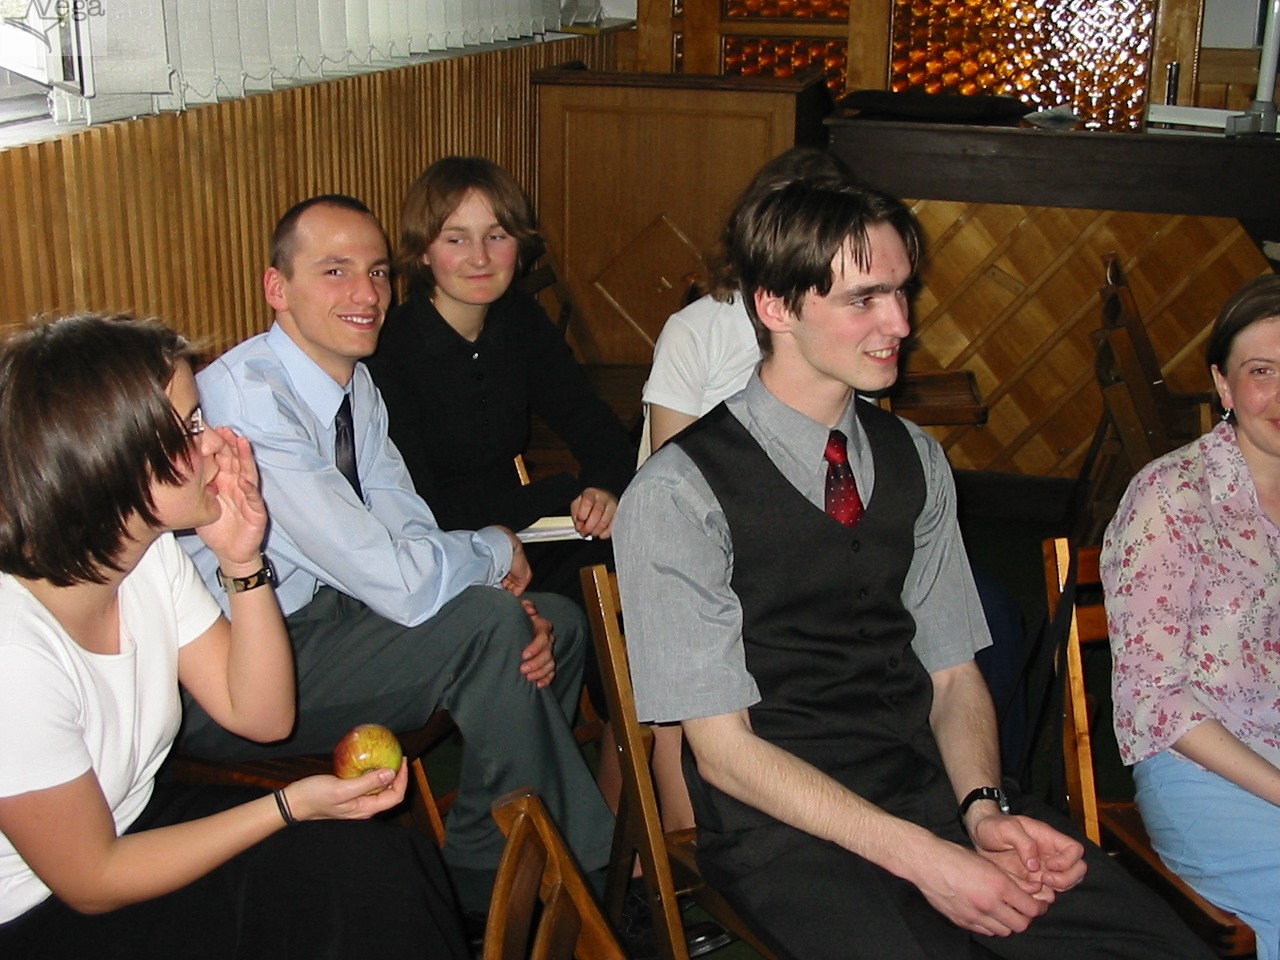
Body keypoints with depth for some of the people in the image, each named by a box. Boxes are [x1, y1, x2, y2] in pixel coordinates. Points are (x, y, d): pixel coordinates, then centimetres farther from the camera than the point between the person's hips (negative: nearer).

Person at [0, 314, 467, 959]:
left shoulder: (152, 554, -8)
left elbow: (262, 715, 0)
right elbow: (93, 881, -19)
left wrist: (242, 563, -14)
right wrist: (293, 804, -19)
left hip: (136, 822, 7)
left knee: (383, 859, -14)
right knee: (364, 874, -19)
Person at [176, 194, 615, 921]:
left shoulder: (358, 385, 3)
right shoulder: (247, 398, -25)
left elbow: (411, 533, 5)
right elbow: (396, 579, -29)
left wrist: (514, 609, -13)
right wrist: (496, 553, -9)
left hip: (322, 617, 9)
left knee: (558, 621, 3)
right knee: (487, 626, -25)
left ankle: (491, 882, 18)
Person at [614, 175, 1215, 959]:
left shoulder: (916, 460, 10)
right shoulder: (677, 497, -9)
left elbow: (954, 672, 11)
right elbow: (722, 748, -10)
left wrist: (984, 806, -8)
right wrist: (920, 858, -16)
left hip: (936, 789, 5)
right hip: (786, 828, -4)